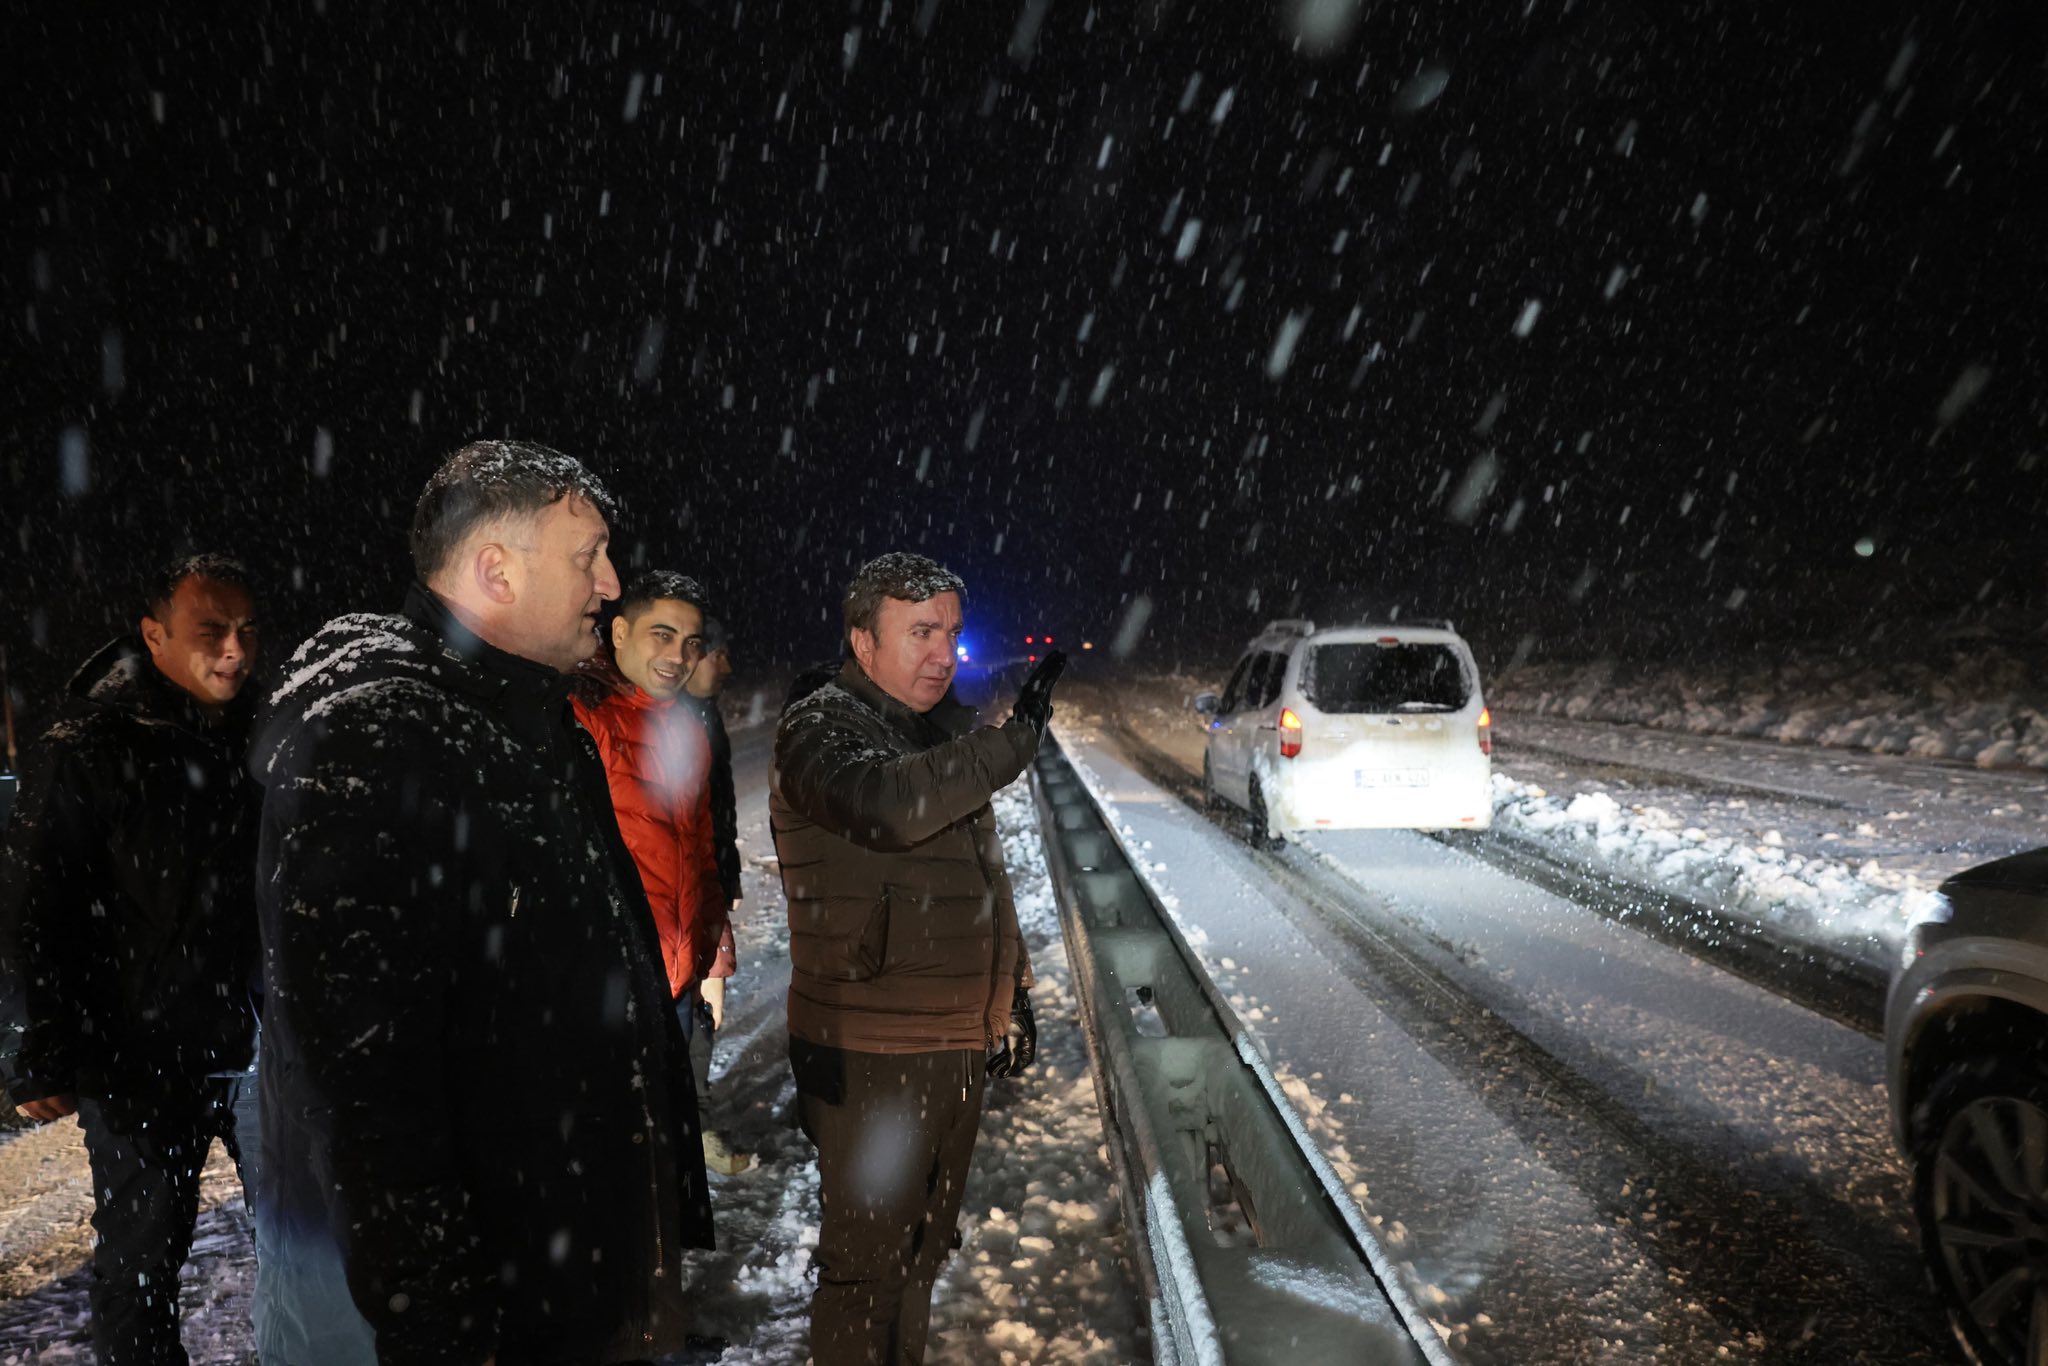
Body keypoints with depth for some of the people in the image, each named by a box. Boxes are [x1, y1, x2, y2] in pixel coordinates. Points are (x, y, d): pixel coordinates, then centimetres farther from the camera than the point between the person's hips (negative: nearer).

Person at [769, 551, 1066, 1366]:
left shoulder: (948, 727, 13)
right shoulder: (822, 723, -12)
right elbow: (889, 804, -35)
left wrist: (1013, 993, 20)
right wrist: (1018, 736, -27)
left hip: (961, 1045, 8)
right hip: (870, 1054, -8)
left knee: (923, 1251, 20)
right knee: (866, 1259, 0)